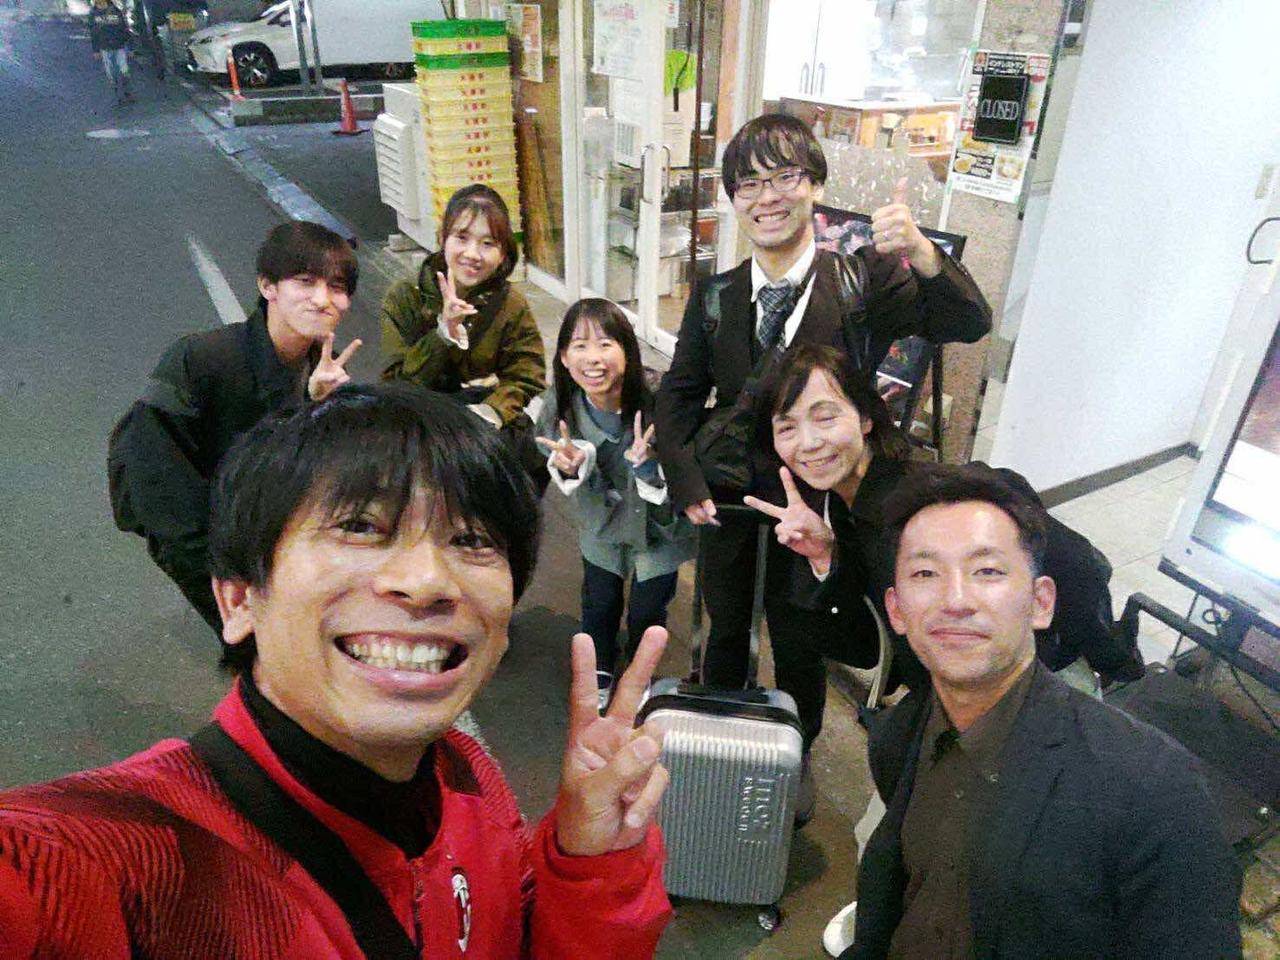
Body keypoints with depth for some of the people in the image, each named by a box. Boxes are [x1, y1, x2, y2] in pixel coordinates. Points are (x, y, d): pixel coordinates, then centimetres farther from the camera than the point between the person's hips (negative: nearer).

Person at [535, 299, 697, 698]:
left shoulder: (657, 402, -34)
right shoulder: (559, 404, -23)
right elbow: (555, 466, -7)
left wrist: (648, 462, -45)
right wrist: (567, 466, -31)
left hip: (659, 520, -2)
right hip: (602, 518, 3)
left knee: (647, 610, 9)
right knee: (599, 601, 15)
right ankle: (600, 674, 47)